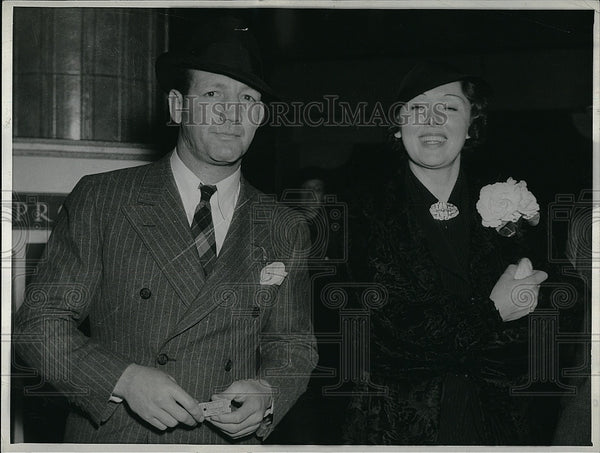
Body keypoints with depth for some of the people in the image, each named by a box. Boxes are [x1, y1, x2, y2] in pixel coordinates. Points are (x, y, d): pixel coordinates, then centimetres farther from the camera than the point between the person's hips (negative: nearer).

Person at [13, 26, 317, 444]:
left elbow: (293, 344, 9)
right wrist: (123, 379, -20)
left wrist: (267, 394, -12)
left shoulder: (286, 229, 3)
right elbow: (39, 323, -6)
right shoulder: (100, 200, -4)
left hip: (228, 441, 2)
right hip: (113, 439, -2)